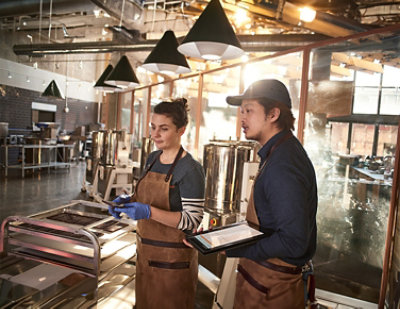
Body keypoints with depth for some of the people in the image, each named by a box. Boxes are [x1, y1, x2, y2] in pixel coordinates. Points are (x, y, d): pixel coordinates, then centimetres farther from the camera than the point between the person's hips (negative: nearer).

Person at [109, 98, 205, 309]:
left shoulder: (190, 169, -20)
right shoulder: (152, 159, 4)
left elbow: (192, 220, -21)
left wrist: (149, 212, -30)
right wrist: (128, 201, -5)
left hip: (173, 258, -7)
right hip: (146, 251, 7)